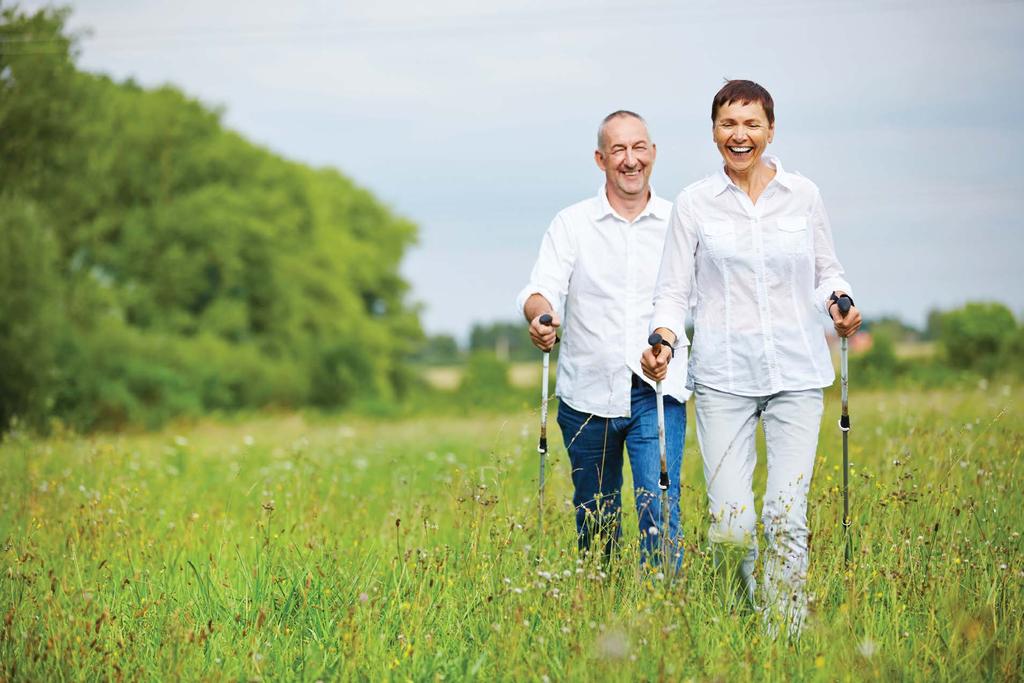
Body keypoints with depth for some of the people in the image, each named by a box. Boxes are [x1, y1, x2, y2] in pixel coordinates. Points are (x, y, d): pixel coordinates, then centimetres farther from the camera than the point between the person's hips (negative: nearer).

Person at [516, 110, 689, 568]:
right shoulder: (571, 224, 4)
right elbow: (541, 290, -7)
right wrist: (540, 316, -31)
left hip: (657, 392, -1)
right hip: (587, 393, 1)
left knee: (660, 511, -15)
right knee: (595, 520, 12)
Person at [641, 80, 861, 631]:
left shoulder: (803, 195, 8)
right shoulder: (693, 203, 5)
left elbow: (827, 270, 17)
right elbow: (674, 290, 6)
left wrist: (838, 301, -5)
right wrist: (665, 336, -14)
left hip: (796, 373, 1)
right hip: (723, 376, -1)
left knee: (786, 517, -8)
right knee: (730, 525, -7)